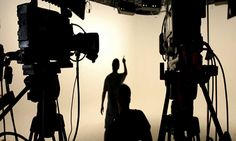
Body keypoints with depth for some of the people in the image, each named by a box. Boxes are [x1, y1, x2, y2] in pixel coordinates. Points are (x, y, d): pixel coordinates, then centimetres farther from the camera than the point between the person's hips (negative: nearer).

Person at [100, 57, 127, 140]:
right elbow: (126, 73, 20)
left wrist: (102, 105, 5)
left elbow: (104, 92, -4)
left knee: (107, 128, 5)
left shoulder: (108, 78, -6)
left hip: (110, 105, 0)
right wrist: (124, 63, 35)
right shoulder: (120, 77, -5)